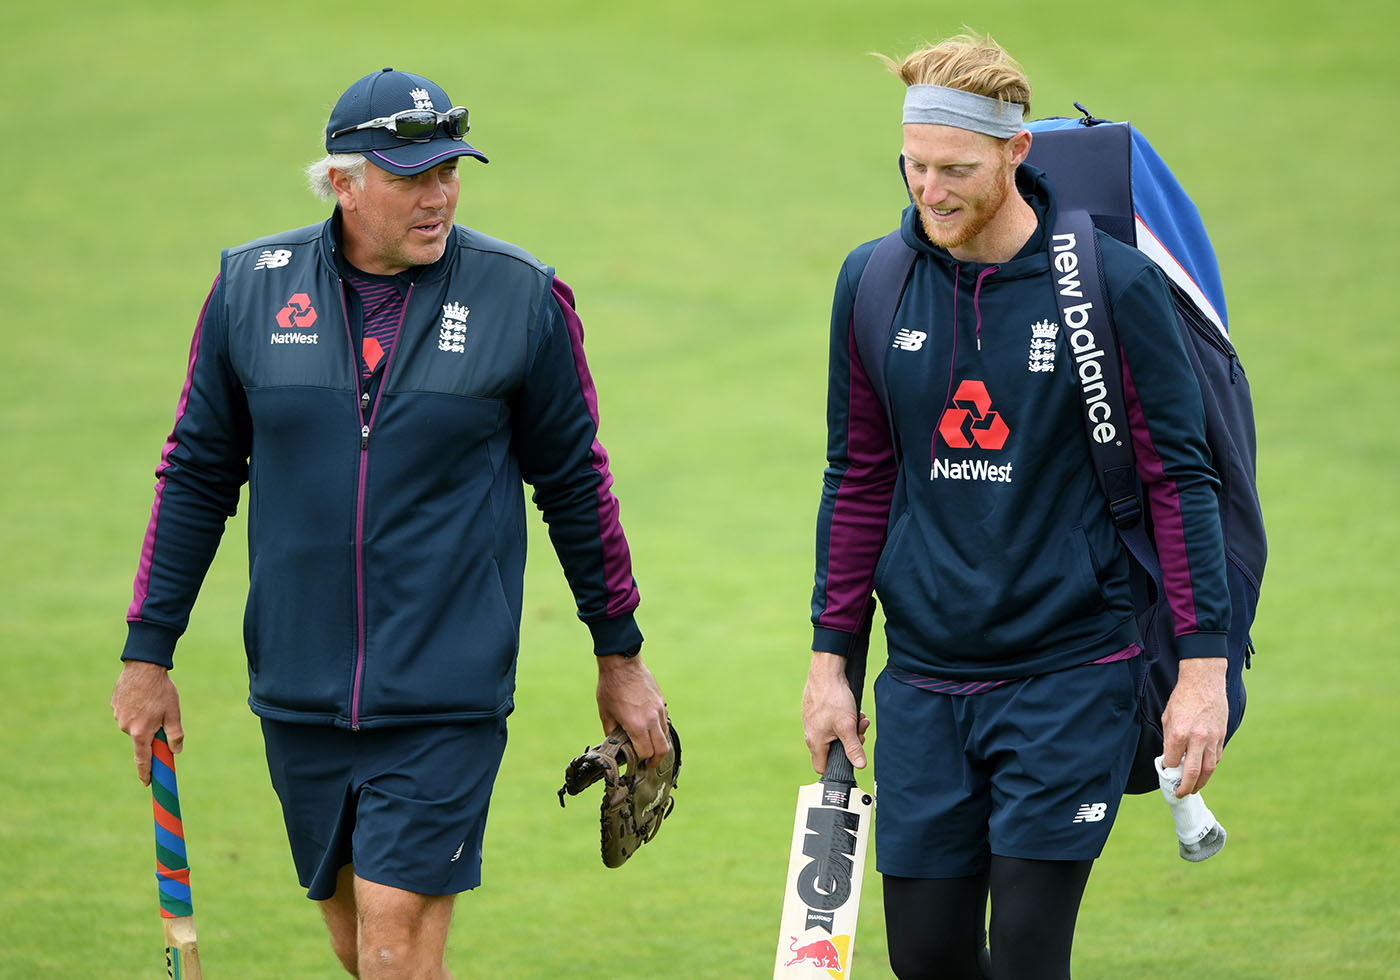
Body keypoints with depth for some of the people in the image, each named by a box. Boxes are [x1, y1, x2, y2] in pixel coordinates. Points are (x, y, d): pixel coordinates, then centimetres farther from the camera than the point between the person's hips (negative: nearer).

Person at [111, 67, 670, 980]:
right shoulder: (252, 286, 1)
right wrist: (148, 654, 9)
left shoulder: (521, 296, -3)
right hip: (300, 695, 3)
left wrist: (619, 653, 10)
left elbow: (575, 482, 6)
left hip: (446, 698, -3)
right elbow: (197, 474, 9)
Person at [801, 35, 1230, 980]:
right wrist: (832, 658, 11)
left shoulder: (1114, 283, -8)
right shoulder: (872, 282, 4)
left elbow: (1179, 478, -4)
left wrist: (1203, 664, -9)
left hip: (1070, 673, -4)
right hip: (923, 683, 4)